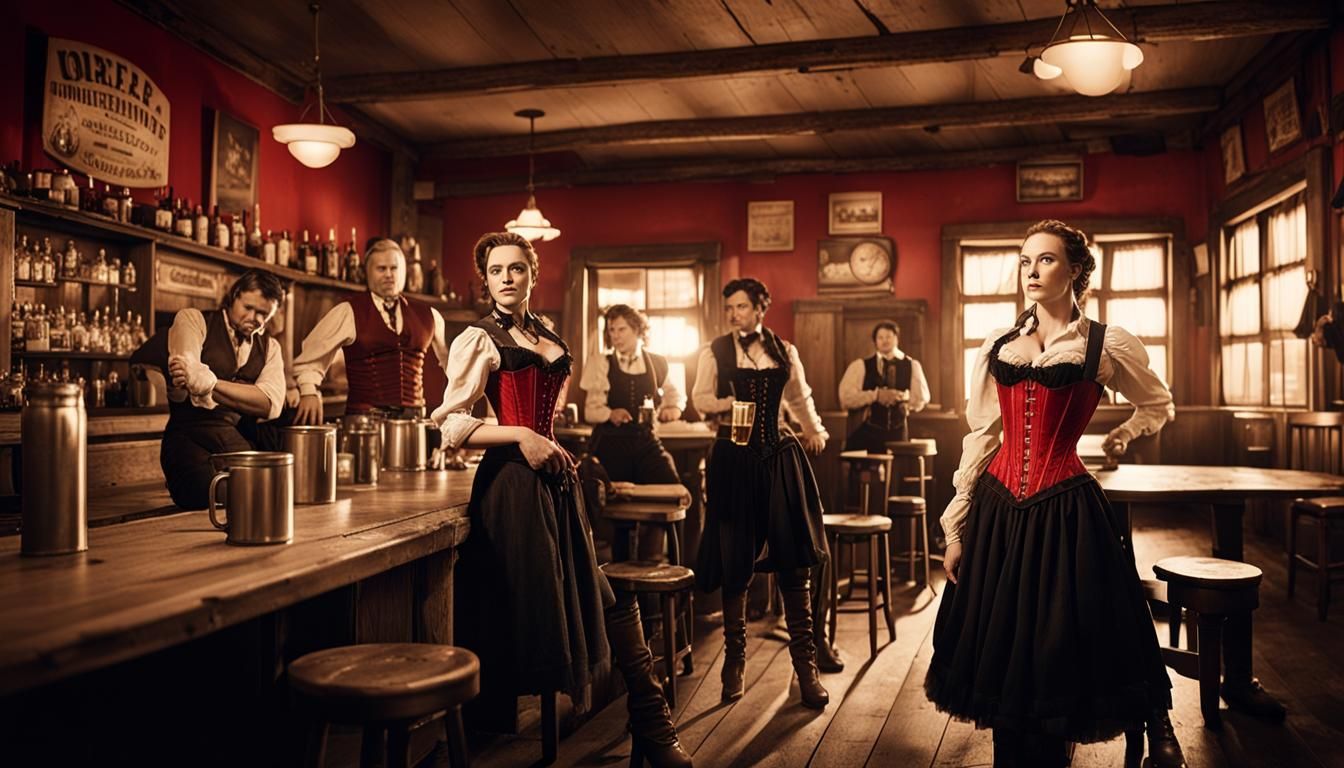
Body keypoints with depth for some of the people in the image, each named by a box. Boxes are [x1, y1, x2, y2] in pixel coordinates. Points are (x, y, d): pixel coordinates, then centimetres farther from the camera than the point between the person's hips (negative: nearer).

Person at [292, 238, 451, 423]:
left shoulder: (427, 316, 13)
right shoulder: (348, 313, 2)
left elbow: (451, 360, 26)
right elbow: (309, 358, 4)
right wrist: (309, 393, -11)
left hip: (413, 420, 3)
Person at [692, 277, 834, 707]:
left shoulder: (784, 351, 10)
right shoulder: (715, 352, 4)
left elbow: (800, 398, 22)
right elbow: (700, 399, 2)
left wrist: (814, 430, 9)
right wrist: (727, 403, -17)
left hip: (779, 458, 2)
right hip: (733, 459, -1)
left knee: (794, 559, -2)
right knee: (735, 562, 3)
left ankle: (805, 664, 6)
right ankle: (734, 659, 19)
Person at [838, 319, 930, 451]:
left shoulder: (911, 366, 7)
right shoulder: (860, 366, 0)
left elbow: (921, 399, 5)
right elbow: (846, 398, -10)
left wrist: (903, 398, -13)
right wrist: (875, 395, -18)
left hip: (897, 435, 2)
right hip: (866, 434, -2)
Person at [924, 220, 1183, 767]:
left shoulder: (1106, 344, 1)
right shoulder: (997, 347, 9)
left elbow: (1159, 407, 19)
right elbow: (979, 439, 9)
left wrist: (1115, 440, 5)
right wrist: (955, 528, 7)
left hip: (1065, 512, -3)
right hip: (997, 511, 4)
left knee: (1056, 655, 3)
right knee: (1001, 651, 11)